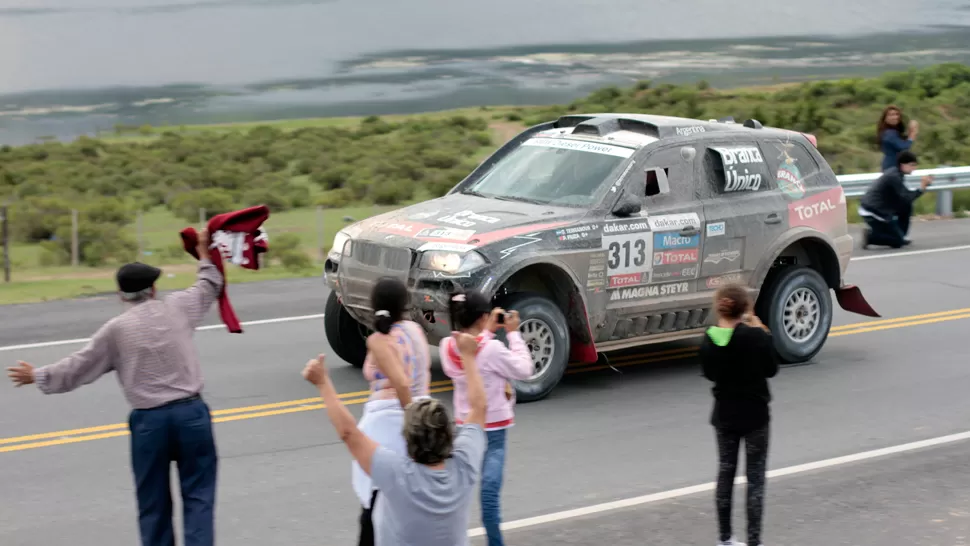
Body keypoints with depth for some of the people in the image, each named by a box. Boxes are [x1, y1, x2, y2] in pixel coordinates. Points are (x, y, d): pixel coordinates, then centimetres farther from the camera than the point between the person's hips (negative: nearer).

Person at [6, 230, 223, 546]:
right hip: (191, 412, 1)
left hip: (149, 421, -1)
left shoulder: (116, 329, 0)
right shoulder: (178, 307, 5)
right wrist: (204, 254, 44)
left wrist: (37, 377, 23)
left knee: (153, 502, 11)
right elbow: (209, 287, 25)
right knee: (197, 494, 3)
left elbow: (78, 368, 7)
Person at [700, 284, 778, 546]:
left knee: (726, 472, 15)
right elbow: (771, 369, -5)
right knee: (755, 477, 4)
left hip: (724, 415, 4)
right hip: (755, 415, -3)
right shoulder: (756, 336, -18)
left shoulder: (709, 341, -8)